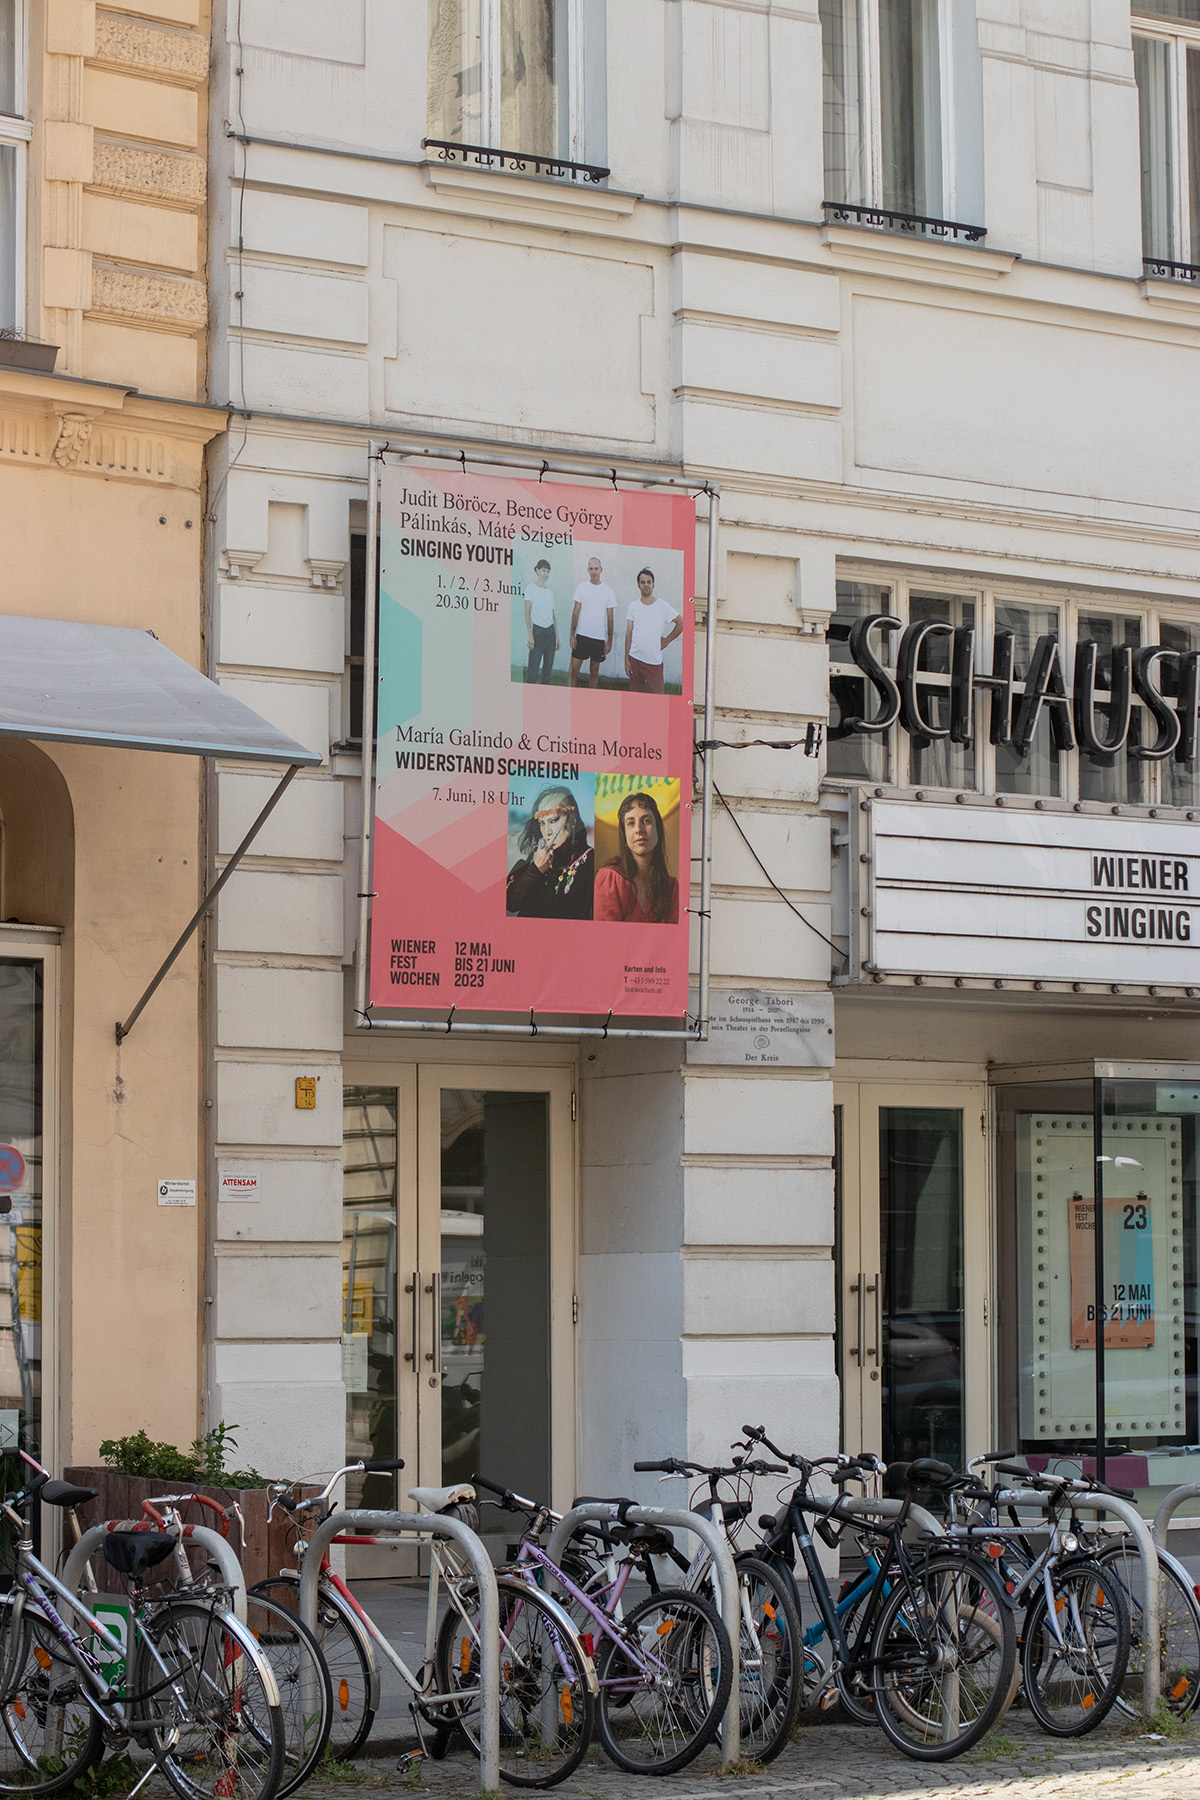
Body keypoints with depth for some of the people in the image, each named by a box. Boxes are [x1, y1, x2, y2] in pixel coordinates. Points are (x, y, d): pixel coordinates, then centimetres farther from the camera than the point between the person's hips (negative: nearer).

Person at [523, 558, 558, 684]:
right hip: (538, 631, -6)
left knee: (548, 670, 6)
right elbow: (527, 612, -7)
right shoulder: (531, 588, -2)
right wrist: (530, 635, -14)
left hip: (550, 631, 6)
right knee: (533, 671, -10)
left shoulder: (549, 592, 13)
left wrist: (557, 636, 13)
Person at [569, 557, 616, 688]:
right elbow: (575, 613, 5)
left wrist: (609, 641, 2)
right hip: (581, 636, 0)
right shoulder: (581, 588, 3)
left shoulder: (608, 591, 2)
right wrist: (572, 635, -2)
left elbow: (610, 618, 5)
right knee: (574, 670, -4)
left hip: (599, 638, 0)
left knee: (594, 672, 7)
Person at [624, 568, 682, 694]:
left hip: (654, 660, -2)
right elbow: (629, 633, 8)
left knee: (656, 693, -7)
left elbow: (680, 623, 8)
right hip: (635, 658, 2)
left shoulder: (662, 606, 0)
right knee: (635, 694, 4)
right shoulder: (633, 606, 7)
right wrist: (626, 659, 3)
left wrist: (666, 641, 2)